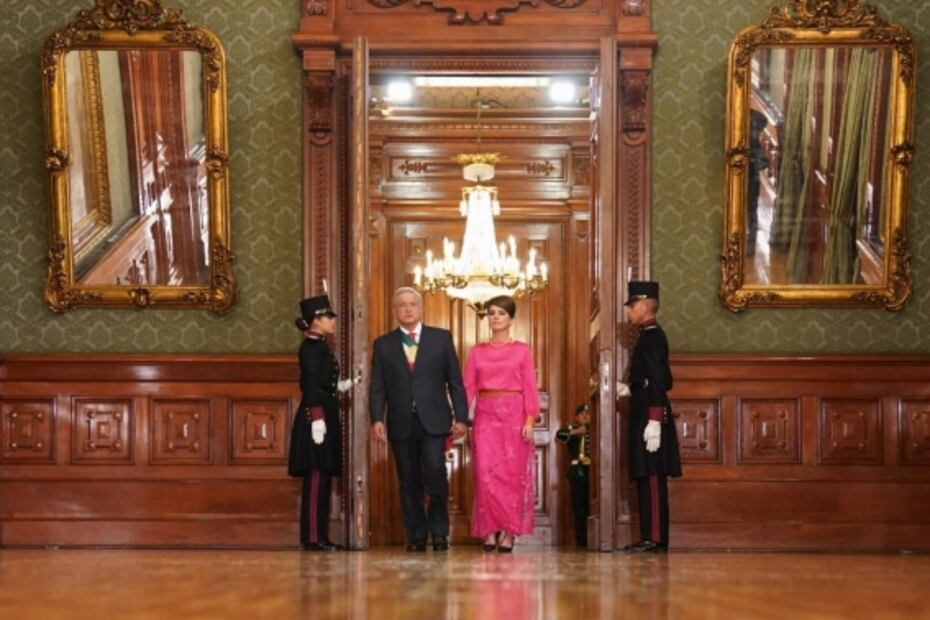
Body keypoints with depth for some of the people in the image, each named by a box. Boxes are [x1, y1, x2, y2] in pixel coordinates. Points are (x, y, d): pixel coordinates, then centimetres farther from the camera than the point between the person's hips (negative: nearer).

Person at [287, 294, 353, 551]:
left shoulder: (319, 346, 17)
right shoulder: (311, 347, -12)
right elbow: (311, 386, -18)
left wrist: (342, 385, 19)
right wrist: (317, 419, -22)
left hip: (324, 416, 10)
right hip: (317, 417, -10)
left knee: (322, 478, 10)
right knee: (316, 477, -9)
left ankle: (318, 535, 14)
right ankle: (313, 537, -8)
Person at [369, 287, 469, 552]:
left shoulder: (441, 338, 9)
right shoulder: (383, 345, 10)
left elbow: (455, 381, 7)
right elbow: (377, 388, 6)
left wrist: (461, 417, -1)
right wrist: (376, 418, -8)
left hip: (433, 421, -1)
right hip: (401, 423, 2)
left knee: (435, 472, -15)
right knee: (409, 483, 3)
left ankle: (439, 532, 1)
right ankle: (416, 537, 12)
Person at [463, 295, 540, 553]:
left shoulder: (522, 350, 6)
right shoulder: (477, 352, 11)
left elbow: (530, 387, 1)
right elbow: (468, 386, 7)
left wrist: (529, 420, -9)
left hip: (514, 415, -1)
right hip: (486, 416, 1)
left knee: (513, 473, -2)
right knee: (486, 472, -7)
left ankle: (509, 532, 6)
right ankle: (490, 530, 1)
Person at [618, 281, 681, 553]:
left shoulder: (651, 337, -12)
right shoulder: (651, 335, 18)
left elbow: (659, 382, -20)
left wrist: (654, 422, -24)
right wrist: (628, 390, 18)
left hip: (649, 417, -10)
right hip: (646, 416, 10)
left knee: (652, 479, -9)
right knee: (648, 479, 10)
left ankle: (655, 538, -9)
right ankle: (652, 538, 13)